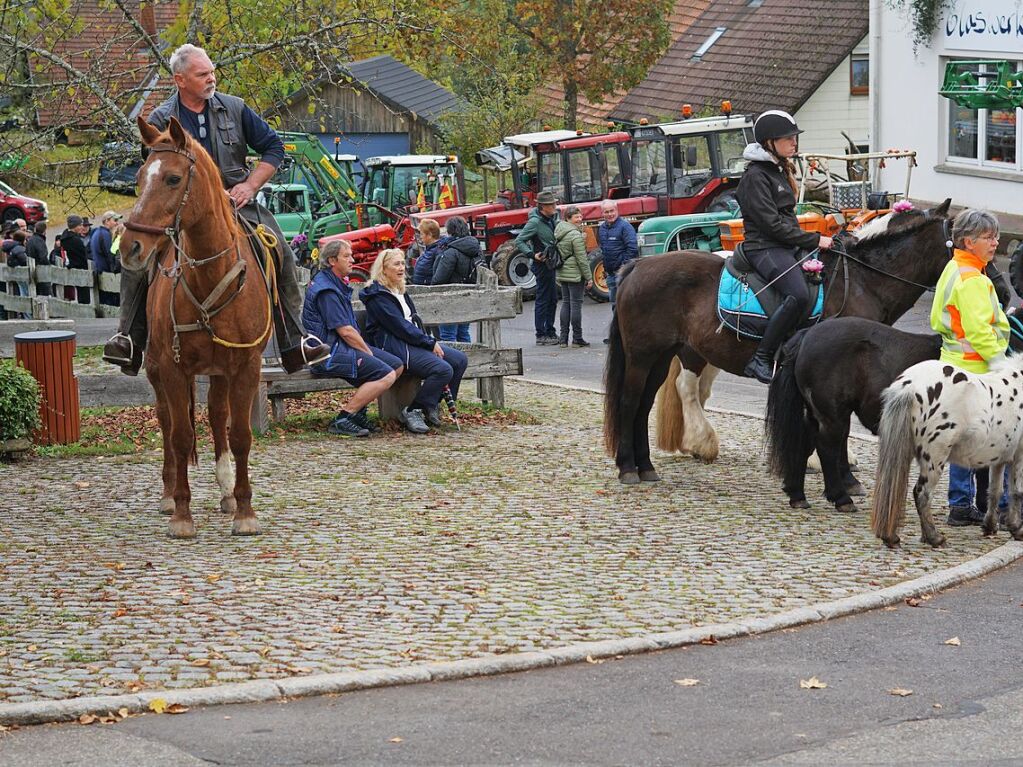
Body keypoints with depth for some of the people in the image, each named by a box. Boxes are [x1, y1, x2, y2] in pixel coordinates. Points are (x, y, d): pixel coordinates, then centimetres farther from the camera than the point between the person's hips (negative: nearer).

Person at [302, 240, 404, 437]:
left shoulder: (337, 283, 18)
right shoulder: (326, 289, -16)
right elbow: (345, 331, -18)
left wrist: (367, 350, 10)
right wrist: (368, 353, -7)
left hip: (340, 347, 11)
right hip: (328, 353, -11)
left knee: (397, 365, 6)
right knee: (387, 375, -22)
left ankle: (358, 411, 9)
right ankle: (343, 420, -18)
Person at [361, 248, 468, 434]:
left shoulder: (400, 292, 22)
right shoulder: (377, 295, -9)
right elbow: (400, 326, -15)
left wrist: (431, 342, 2)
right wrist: (430, 343, -14)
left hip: (414, 342, 10)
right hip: (394, 347, -10)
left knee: (460, 359, -4)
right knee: (443, 369, -26)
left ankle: (432, 405, 6)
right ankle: (412, 412, -14)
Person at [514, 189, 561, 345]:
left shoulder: (554, 217, 7)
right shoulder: (535, 222, -17)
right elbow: (519, 241, -17)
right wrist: (532, 255, -22)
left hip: (552, 264, 9)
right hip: (542, 264, -9)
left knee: (552, 300, 15)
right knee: (543, 300, -3)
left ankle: (550, 333, 25)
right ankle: (541, 336, 2)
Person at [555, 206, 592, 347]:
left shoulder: (558, 232, 9)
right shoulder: (576, 235, -16)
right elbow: (582, 259, -16)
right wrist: (589, 277, -10)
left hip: (562, 273, 8)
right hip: (575, 274, -8)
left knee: (565, 303, 12)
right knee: (576, 304, -2)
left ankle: (563, 338, 12)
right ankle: (577, 338, 1)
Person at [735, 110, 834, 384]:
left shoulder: (780, 171, 20)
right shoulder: (755, 176, -10)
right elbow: (772, 224, -16)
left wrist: (813, 240, 14)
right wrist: (813, 240, -14)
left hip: (789, 247, 10)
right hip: (764, 248, -10)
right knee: (799, 295, -32)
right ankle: (761, 360, -27)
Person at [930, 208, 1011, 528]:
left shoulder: (952, 271, 14)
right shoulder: (973, 279, -18)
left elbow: (937, 320, 22)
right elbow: (979, 331, -24)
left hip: (955, 364, 10)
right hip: (977, 370, -10)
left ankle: (960, 505, 16)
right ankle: (1002, 506, -1)